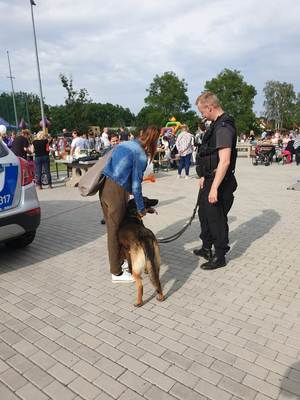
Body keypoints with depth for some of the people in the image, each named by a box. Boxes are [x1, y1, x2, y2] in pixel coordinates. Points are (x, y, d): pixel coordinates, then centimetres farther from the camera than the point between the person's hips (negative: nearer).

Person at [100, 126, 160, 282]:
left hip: (104, 187, 8)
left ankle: (117, 261, 37)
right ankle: (117, 273, 18)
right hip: (117, 192, -8)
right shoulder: (141, 155, -8)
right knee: (115, 230, 3)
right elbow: (136, 185, -8)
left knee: (111, 228, 19)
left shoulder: (125, 144, 15)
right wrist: (141, 208, 3)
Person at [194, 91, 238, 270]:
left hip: (219, 183, -10)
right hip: (210, 180, 10)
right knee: (204, 214, 21)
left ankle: (219, 257, 20)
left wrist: (214, 188, -27)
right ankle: (206, 248, 39)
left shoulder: (224, 127, -20)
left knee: (216, 219, 3)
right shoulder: (217, 124, 12)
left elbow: (224, 161, -27)